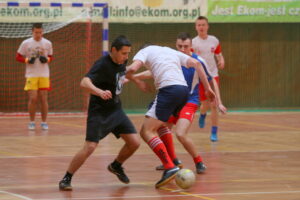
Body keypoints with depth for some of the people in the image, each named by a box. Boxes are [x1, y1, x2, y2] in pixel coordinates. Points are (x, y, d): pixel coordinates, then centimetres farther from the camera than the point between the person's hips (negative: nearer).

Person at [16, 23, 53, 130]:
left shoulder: (47, 43, 3)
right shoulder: (26, 43, -2)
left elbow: (51, 57, 16)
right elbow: (18, 57, 4)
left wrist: (46, 59, -7)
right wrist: (28, 60, -14)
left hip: (44, 75, 2)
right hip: (31, 75, -1)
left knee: (44, 99, 1)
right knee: (33, 99, -6)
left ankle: (44, 122, 9)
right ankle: (32, 122, 7)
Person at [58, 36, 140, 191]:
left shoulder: (122, 62, 2)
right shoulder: (103, 64, -22)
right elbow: (84, 82, -39)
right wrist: (100, 92, -55)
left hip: (116, 110, 7)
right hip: (99, 112, -7)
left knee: (134, 142, 0)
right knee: (89, 147, -18)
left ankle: (116, 166, 28)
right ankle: (66, 179, -2)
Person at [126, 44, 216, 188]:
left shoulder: (145, 51, 13)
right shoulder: (171, 51, 30)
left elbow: (131, 69, -6)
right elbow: (196, 64, 18)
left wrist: (137, 81, 15)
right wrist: (207, 88, 17)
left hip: (169, 90, -7)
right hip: (184, 89, 7)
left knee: (147, 132, -9)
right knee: (160, 125, 30)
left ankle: (170, 167, -25)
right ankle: (172, 162, 27)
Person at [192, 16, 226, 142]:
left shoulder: (214, 41, 2)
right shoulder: (193, 43, -6)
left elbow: (219, 55, 13)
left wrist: (221, 61, -9)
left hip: (213, 75, 1)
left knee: (214, 105, -6)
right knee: (205, 104, 4)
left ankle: (214, 132, 2)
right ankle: (203, 114, 42)